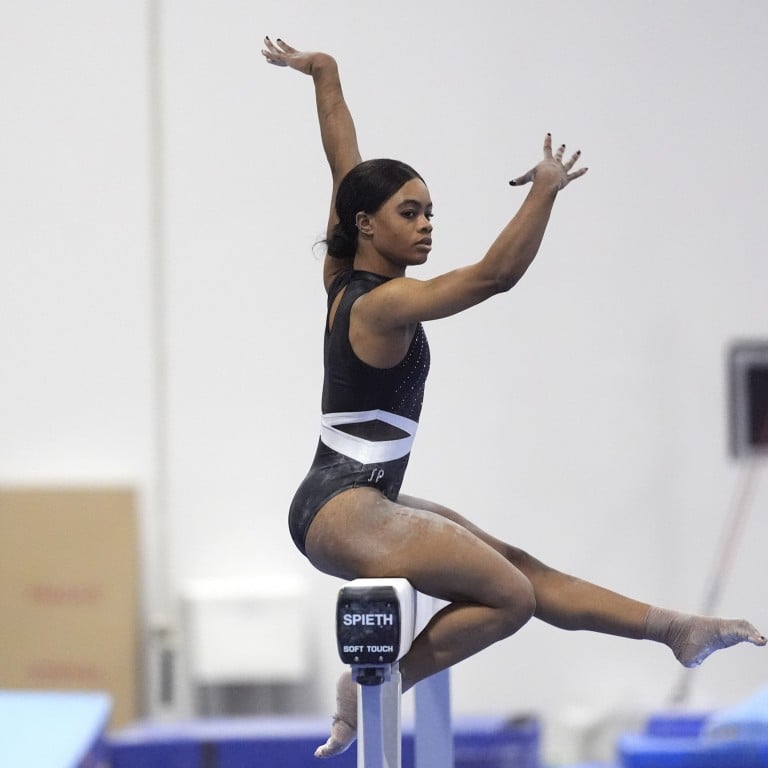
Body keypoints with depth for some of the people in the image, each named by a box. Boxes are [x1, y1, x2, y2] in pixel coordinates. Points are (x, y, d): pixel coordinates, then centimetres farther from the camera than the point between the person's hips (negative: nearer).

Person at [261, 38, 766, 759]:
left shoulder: (342, 276, 7)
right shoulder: (383, 303, -18)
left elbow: (344, 163, 14)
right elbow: (495, 273, -28)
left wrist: (322, 74, 19)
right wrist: (544, 190, -28)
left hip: (351, 504, 11)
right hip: (344, 513, -11)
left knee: (518, 569, 12)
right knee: (510, 596, -12)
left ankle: (672, 628, 17)